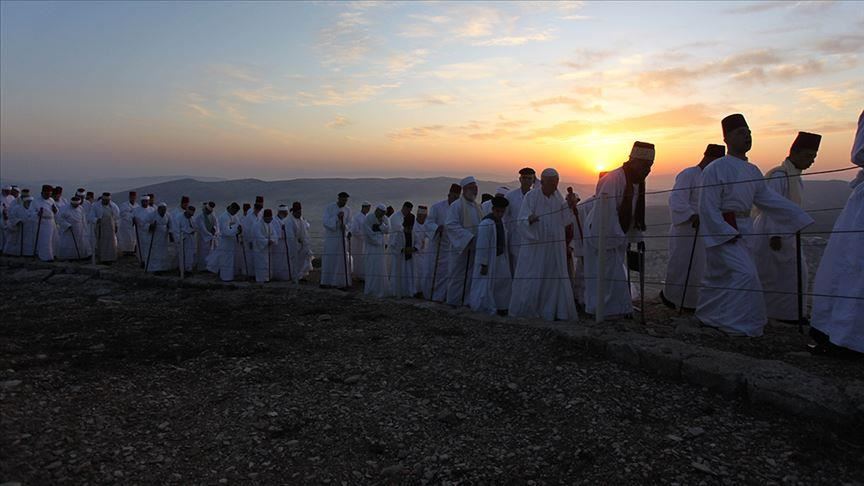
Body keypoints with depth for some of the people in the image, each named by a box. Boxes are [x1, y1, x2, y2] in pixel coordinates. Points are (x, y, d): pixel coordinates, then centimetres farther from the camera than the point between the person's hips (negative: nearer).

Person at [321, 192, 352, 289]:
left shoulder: (348, 210, 4)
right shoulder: (329, 207, -4)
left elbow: (349, 224, 4)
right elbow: (326, 222, -11)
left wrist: (346, 227, -19)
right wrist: (337, 217, -23)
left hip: (343, 238, 2)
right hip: (330, 238, -2)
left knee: (343, 260, 2)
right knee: (329, 260, 4)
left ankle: (341, 282, 8)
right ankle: (326, 282, 14)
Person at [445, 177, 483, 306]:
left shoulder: (477, 206, 15)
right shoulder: (456, 206, -7)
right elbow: (451, 225, -16)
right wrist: (468, 237, -22)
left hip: (475, 247, 6)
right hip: (461, 247, -6)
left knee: (471, 276, 7)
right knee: (458, 275, 1)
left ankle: (467, 300, 15)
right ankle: (454, 301, 10)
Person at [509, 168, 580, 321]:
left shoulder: (558, 197, 6)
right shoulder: (531, 196, -9)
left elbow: (564, 221, 6)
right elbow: (521, 220, -13)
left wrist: (570, 206, -8)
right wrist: (529, 220, -34)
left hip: (554, 247, 5)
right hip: (534, 245, -5)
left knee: (555, 278, 5)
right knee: (531, 279, 0)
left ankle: (554, 311, 13)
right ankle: (523, 311, 12)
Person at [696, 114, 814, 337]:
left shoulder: (752, 170, 12)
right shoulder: (716, 169, -12)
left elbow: (769, 198, 15)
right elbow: (708, 208, -16)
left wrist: (800, 218, 10)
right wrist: (727, 234, -21)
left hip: (743, 230, 8)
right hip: (722, 231, -8)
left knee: (720, 276, 15)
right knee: (744, 274, -16)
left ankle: (706, 317, 29)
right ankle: (739, 325, -8)